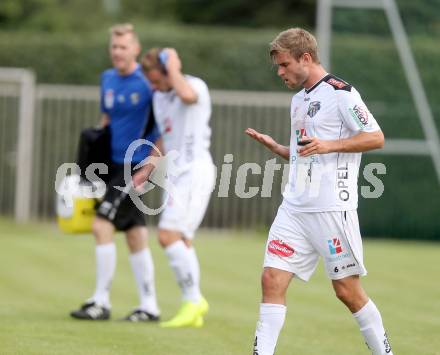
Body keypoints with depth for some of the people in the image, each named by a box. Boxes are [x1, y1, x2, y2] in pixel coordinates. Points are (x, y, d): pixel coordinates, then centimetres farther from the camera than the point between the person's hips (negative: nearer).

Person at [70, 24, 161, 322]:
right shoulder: (108, 79, 10)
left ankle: (101, 302, -10)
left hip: (136, 166, -8)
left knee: (103, 225, -15)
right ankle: (149, 306, 14)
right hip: (115, 164, 8)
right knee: (135, 235, 9)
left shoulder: (148, 83, -12)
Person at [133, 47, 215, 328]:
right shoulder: (159, 97, 16)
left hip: (194, 170, -9)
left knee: (169, 235, -18)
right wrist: (147, 171, 22)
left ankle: (193, 299, -14)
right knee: (181, 241, 7)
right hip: (175, 172, 9)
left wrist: (173, 68, -20)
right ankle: (195, 306, 11)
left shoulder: (196, 85, -9)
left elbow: (187, 95, -36)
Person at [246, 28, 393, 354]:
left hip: (332, 208, -8)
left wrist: (327, 145, -21)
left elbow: (376, 138, -12)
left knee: (347, 289, -3)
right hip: (294, 207, 8)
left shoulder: (340, 92, -8)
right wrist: (275, 147, 9)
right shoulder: (299, 100, 19)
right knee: (272, 279, -4)